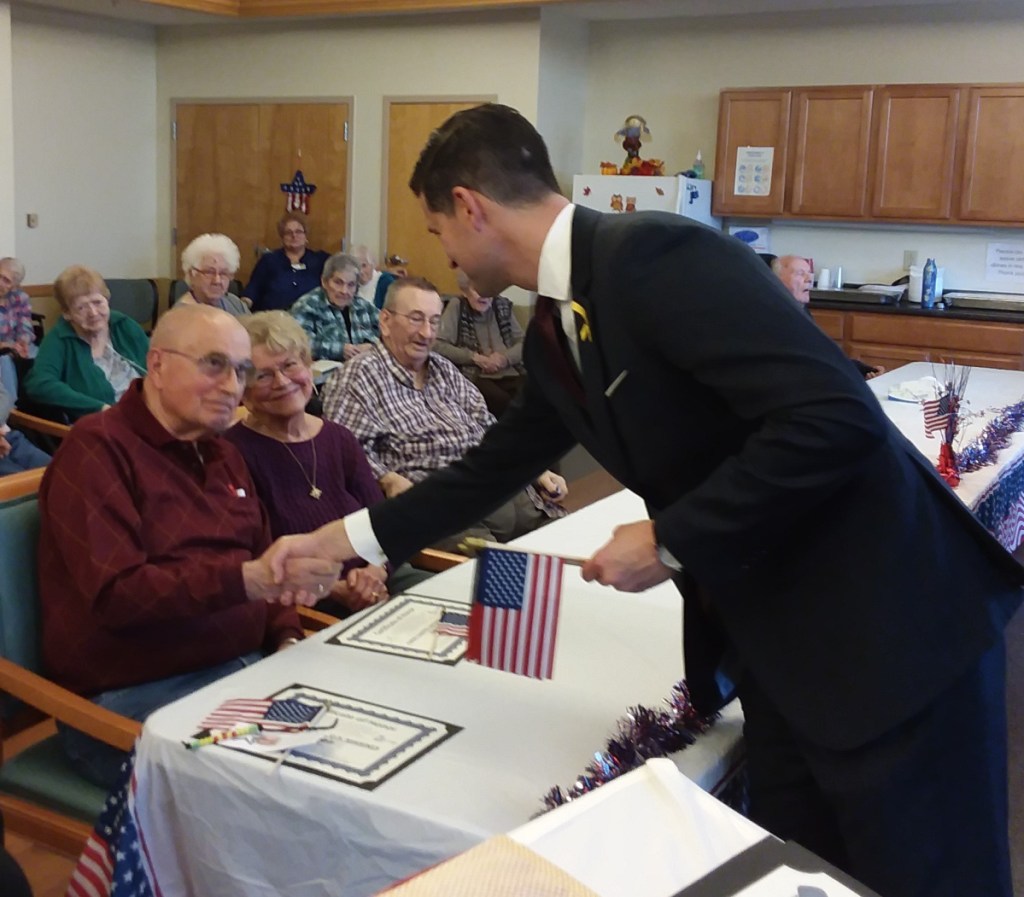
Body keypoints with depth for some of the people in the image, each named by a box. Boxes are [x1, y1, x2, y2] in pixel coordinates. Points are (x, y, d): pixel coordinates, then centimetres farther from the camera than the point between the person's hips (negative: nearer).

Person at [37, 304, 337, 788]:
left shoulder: (221, 454, 16)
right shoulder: (97, 447, -9)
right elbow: (116, 595, -20)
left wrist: (287, 638, 0)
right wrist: (247, 580, -32)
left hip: (243, 669, 8)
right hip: (135, 696, -7)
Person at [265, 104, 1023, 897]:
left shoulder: (654, 255, -20)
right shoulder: (555, 330, 9)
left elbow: (837, 418, -27)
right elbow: (494, 467, 22)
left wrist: (672, 542, -19)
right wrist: (339, 539, 27)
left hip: (886, 621, -8)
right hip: (776, 642, 9)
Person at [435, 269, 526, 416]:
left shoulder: (503, 306, 14)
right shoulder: (456, 307, 3)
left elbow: (523, 342, 13)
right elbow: (439, 345, -5)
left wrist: (506, 358, -8)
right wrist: (475, 358, -10)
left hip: (510, 373, 3)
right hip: (476, 376, -3)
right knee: (502, 401, -34)